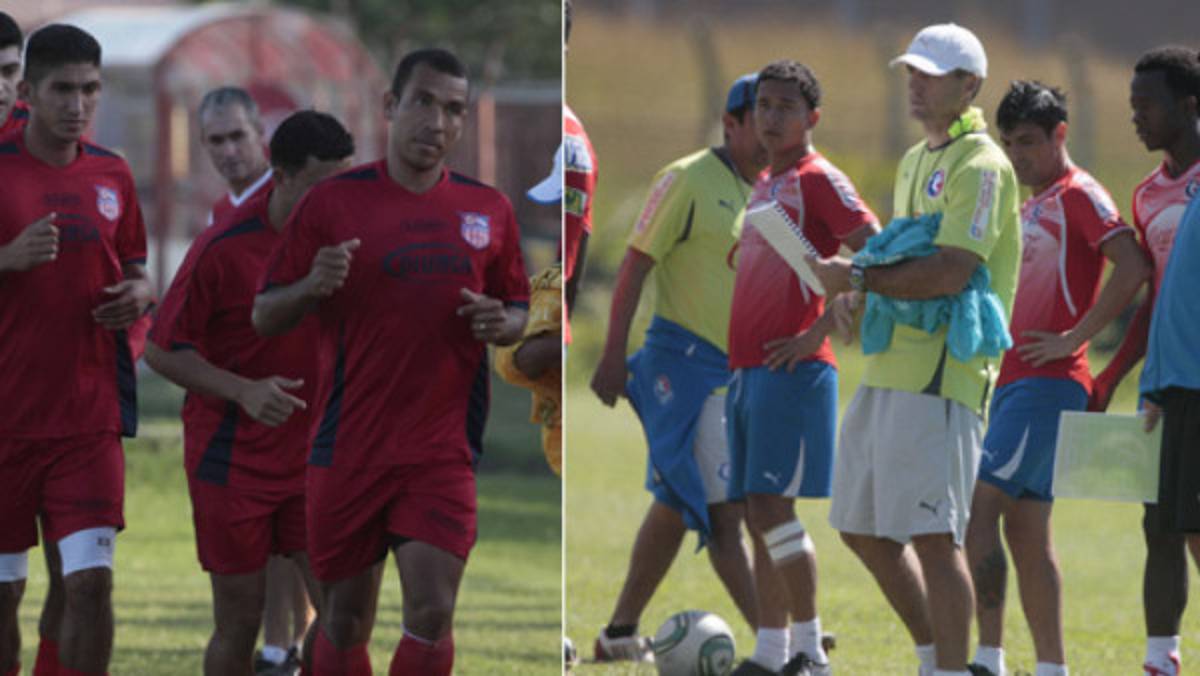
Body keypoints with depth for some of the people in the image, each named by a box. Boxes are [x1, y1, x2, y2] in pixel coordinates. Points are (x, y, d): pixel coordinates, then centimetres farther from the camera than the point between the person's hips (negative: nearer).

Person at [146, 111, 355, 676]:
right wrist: (243, 391, -25)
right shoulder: (222, 249, -18)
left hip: (312, 457, 4)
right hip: (232, 462, -4)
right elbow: (161, 350, -12)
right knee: (240, 624, 1)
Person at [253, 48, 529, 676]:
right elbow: (263, 316, 2)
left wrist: (500, 323, -5)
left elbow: (521, 311, 18)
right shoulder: (332, 201, 0)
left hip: (443, 451, 1)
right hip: (348, 448, -1)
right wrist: (312, 286, -19)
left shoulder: (489, 210, 8)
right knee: (344, 623, 5)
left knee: (432, 612, -11)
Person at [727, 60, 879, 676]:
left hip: (791, 369, -9)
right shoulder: (765, 185, 19)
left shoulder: (818, 180, -6)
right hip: (746, 367, 9)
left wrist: (819, 331, -16)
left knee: (771, 508, -12)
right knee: (759, 514, 7)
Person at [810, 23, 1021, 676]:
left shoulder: (980, 166, -10)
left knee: (934, 535, -12)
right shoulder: (915, 162, 20)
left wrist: (858, 278, -17)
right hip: (888, 370, 10)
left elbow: (954, 270, -21)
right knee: (863, 529, 14)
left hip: (942, 376, -10)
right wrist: (860, 288, 10)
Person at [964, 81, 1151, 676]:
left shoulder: (1078, 195, -7)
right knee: (1024, 529, 8)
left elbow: (1132, 269, -20)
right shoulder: (1032, 206, 21)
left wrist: (1073, 338, -20)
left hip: (1049, 382, -10)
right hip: (1013, 379, 10)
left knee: (979, 507, -16)